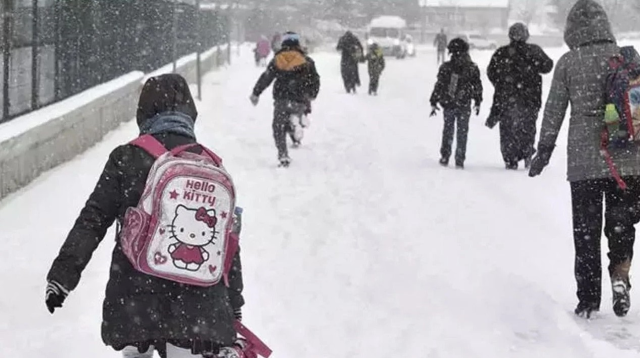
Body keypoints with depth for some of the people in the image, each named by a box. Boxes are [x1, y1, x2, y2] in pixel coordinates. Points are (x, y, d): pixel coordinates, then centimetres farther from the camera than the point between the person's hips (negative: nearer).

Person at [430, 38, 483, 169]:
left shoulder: (445, 67, -7)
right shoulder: (472, 68, -3)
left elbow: (439, 86, -5)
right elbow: (477, 86, 4)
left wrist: (434, 103, 2)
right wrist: (478, 102, 16)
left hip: (448, 104, 0)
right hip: (464, 106, 0)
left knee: (448, 131, 15)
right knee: (462, 133, 9)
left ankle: (445, 157, 14)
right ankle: (460, 160, 8)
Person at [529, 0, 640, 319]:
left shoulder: (568, 63, -3)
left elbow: (554, 111, 1)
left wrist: (544, 151, 11)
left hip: (583, 161, -1)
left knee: (586, 231, 8)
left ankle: (588, 301, 10)